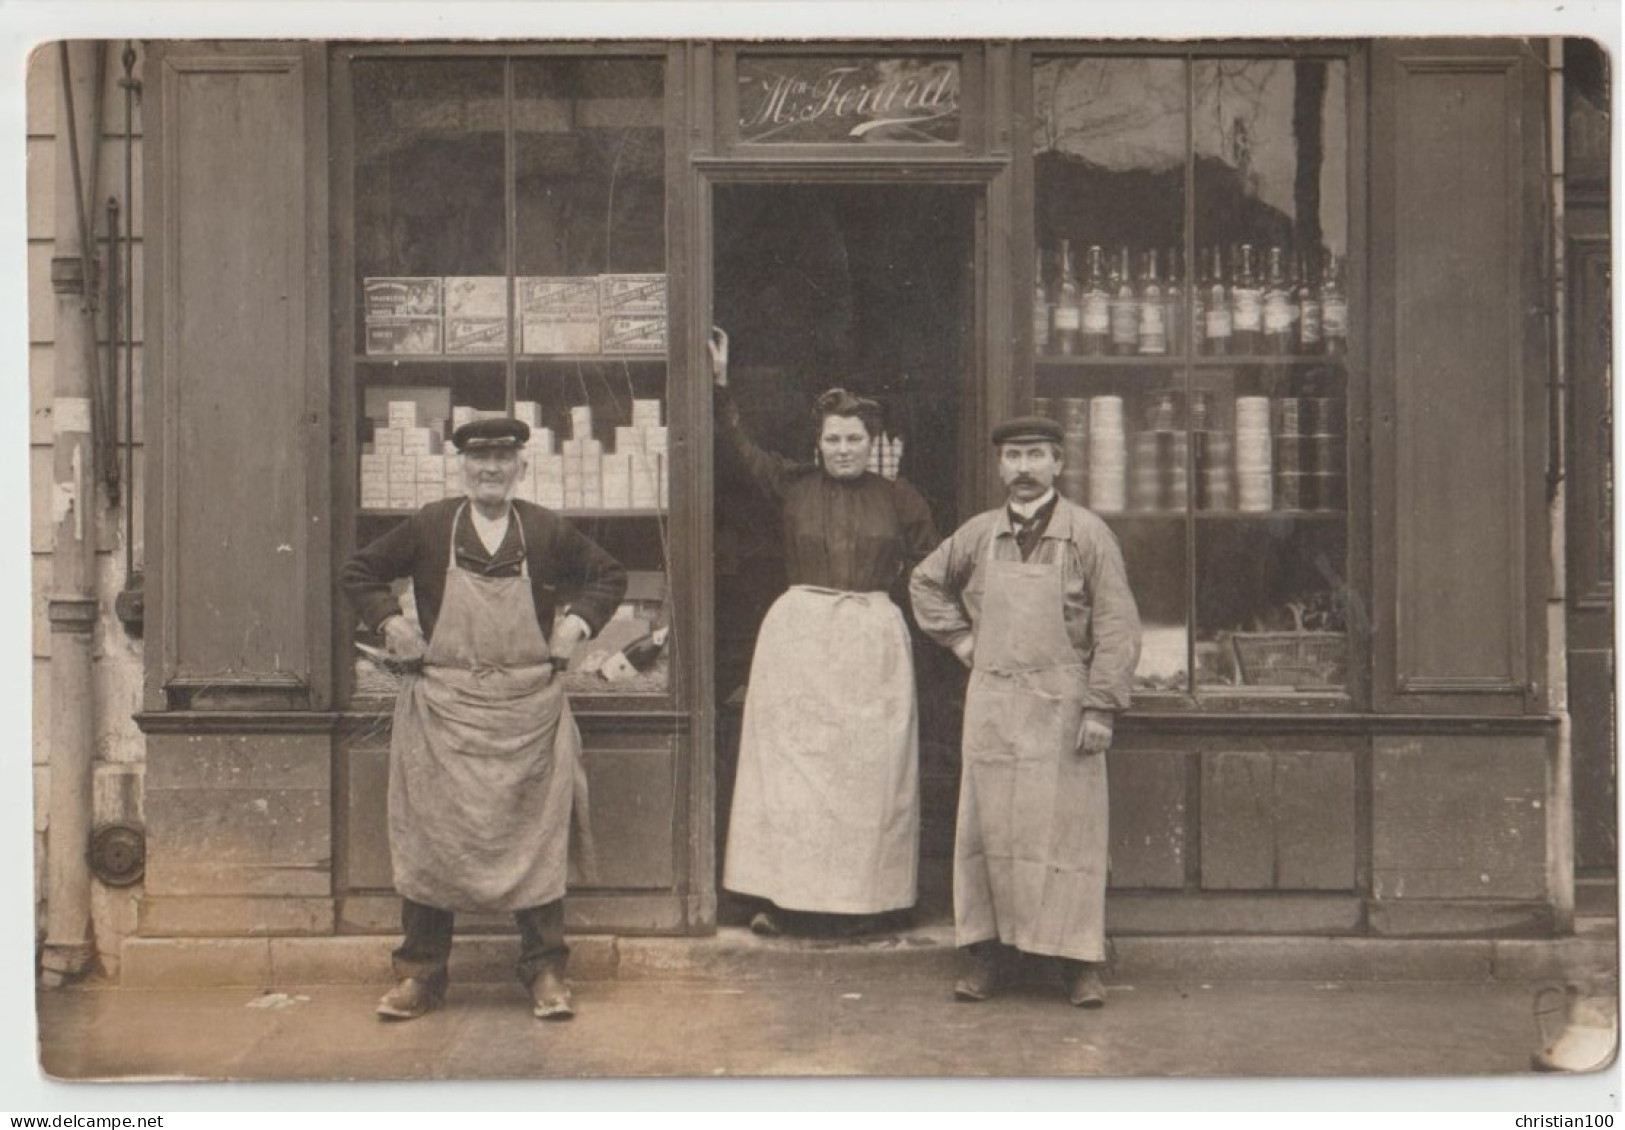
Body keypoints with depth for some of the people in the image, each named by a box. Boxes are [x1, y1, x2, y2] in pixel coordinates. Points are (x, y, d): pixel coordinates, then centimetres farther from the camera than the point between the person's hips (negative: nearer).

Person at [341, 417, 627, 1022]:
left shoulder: (547, 531, 5)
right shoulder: (428, 527, 3)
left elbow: (610, 575, 18)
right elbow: (357, 573, 13)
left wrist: (577, 623, 4)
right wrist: (392, 622, 1)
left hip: (529, 710, 0)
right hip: (443, 709, 0)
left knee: (536, 837, 2)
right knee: (430, 838, 2)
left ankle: (546, 972, 10)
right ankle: (421, 973, 12)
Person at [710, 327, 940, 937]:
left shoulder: (898, 498, 5)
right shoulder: (793, 485, 5)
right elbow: (739, 444, 0)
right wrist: (720, 384, -5)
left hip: (872, 640, 0)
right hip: (798, 635, 0)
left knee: (868, 768, 2)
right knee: (788, 761, 1)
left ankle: (859, 895, 12)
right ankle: (781, 893, 8)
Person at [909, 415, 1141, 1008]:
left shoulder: (1088, 535, -2)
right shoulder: (977, 535, 8)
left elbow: (1117, 629, -5)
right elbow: (925, 583, 26)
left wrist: (1100, 708, -11)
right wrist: (960, 639, 13)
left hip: (1061, 703, -3)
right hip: (991, 702, 3)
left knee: (1067, 827, -3)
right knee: (986, 825, 4)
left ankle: (1080, 960, 5)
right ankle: (989, 952, 13)